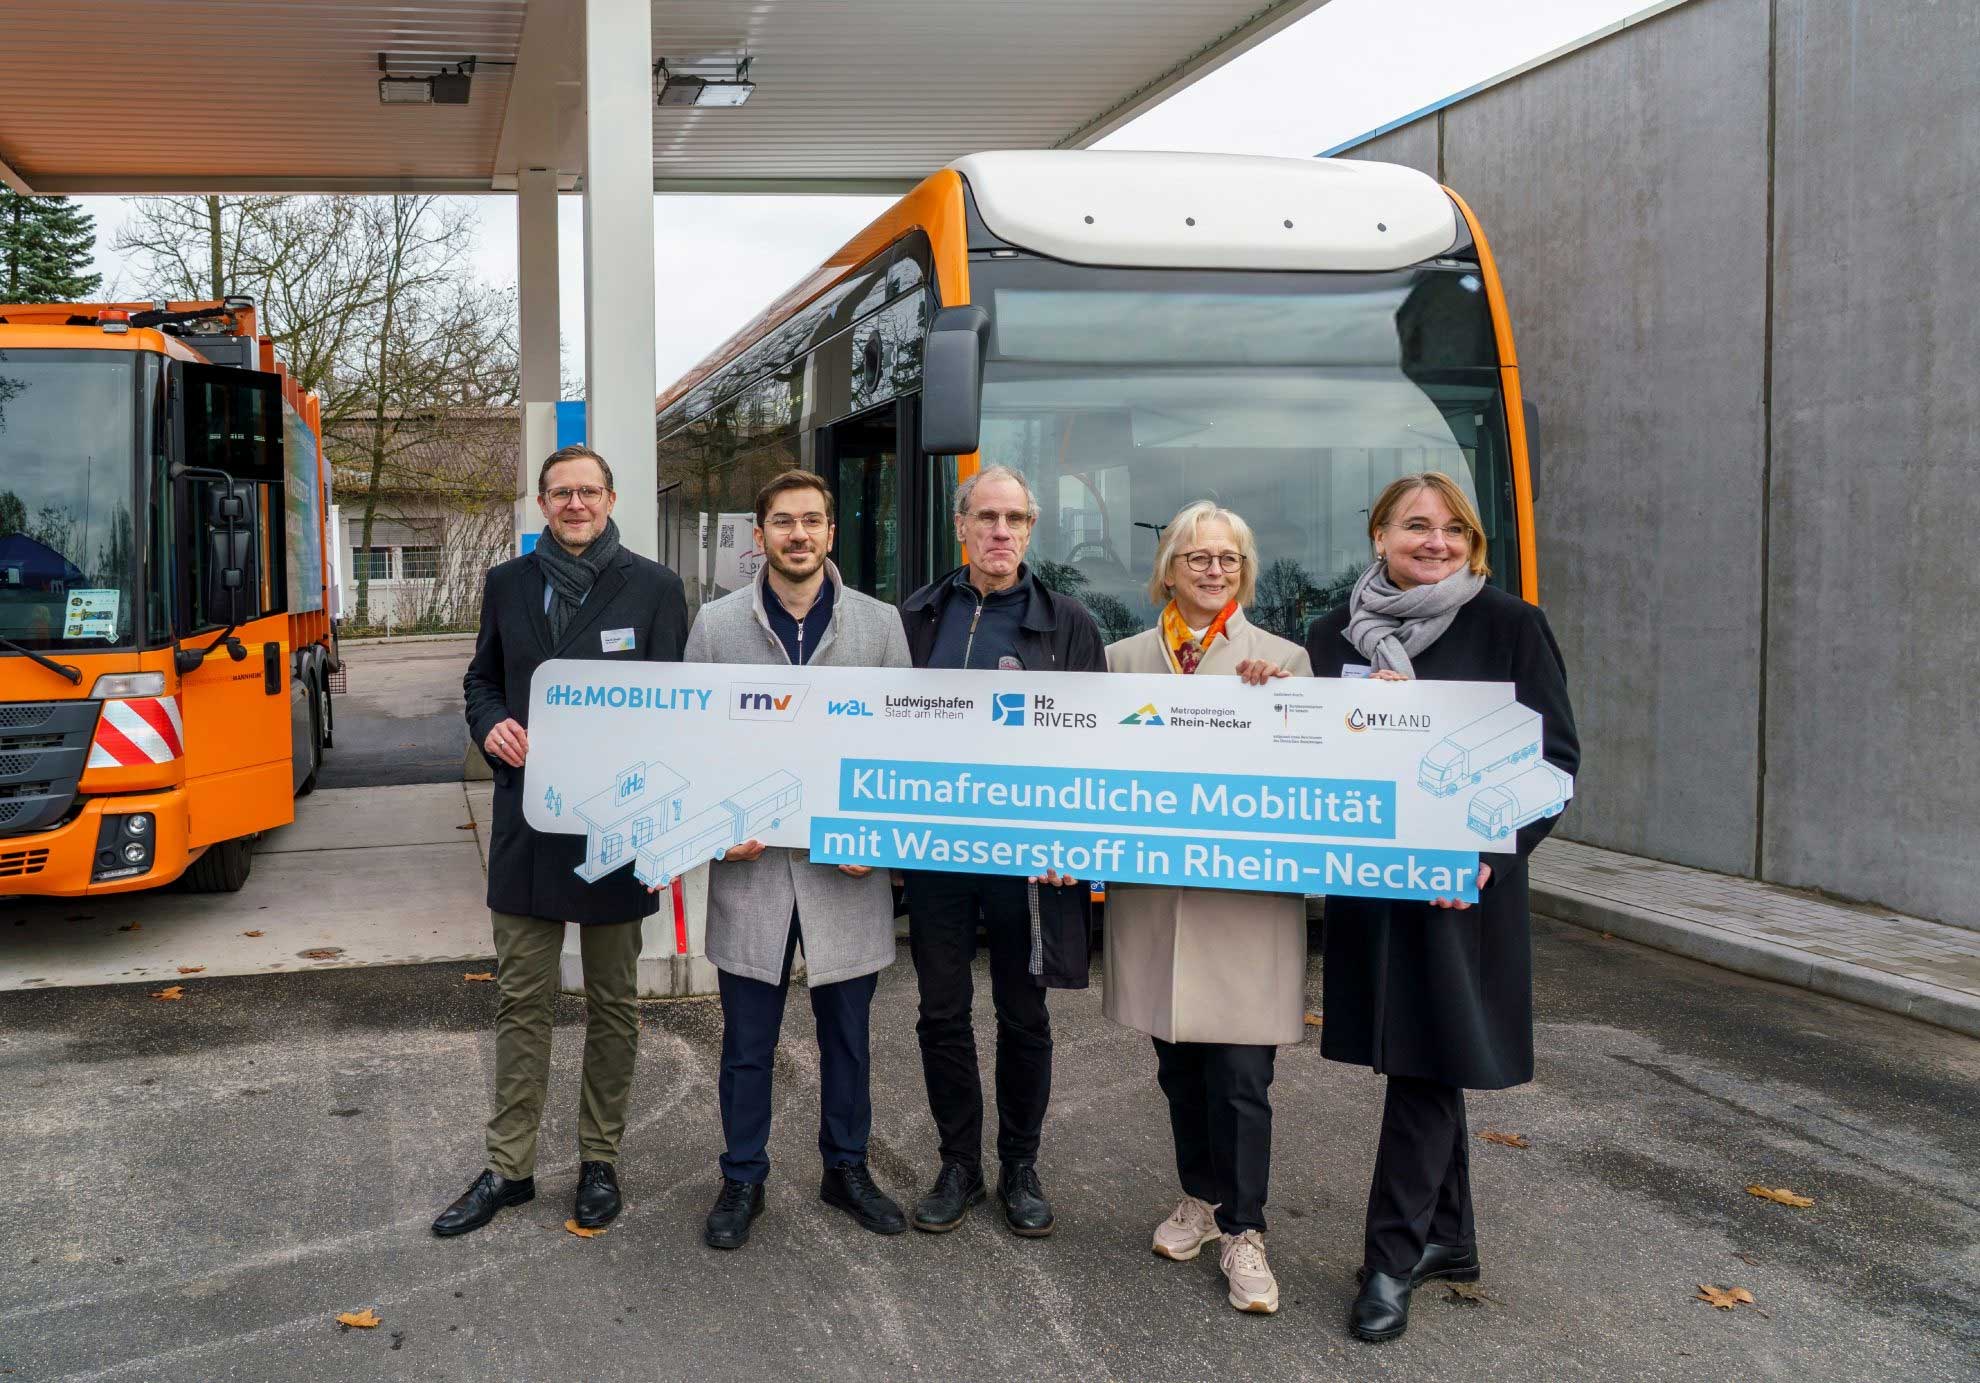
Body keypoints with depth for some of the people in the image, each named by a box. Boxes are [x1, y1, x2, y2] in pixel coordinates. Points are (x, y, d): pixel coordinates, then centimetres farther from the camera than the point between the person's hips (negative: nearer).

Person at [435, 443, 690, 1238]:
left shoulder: (654, 588, -2)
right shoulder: (507, 585, 8)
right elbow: (481, 680, 16)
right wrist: (492, 725, -6)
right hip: (528, 818, 3)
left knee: (612, 1001, 10)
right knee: (521, 999, 8)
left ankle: (599, 1162, 23)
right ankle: (509, 1167, 19)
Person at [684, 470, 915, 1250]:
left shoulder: (879, 624, 3)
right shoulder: (717, 624, 2)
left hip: (847, 869, 1)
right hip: (750, 864, 0)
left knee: (847, 1033, 13)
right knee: (747, 1041, 8)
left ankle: (846, 1169, 31)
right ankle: (743, 1180, 25)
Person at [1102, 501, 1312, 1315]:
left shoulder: (1284, 659, 5)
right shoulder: (1125, 658, 9)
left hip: (1248, 894, -2)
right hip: (1154, 892, 2)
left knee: (1242, 1078, -2)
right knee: (1178, 1067, 14)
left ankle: (1242, 1234, 11)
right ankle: (1201, 1199, 32)